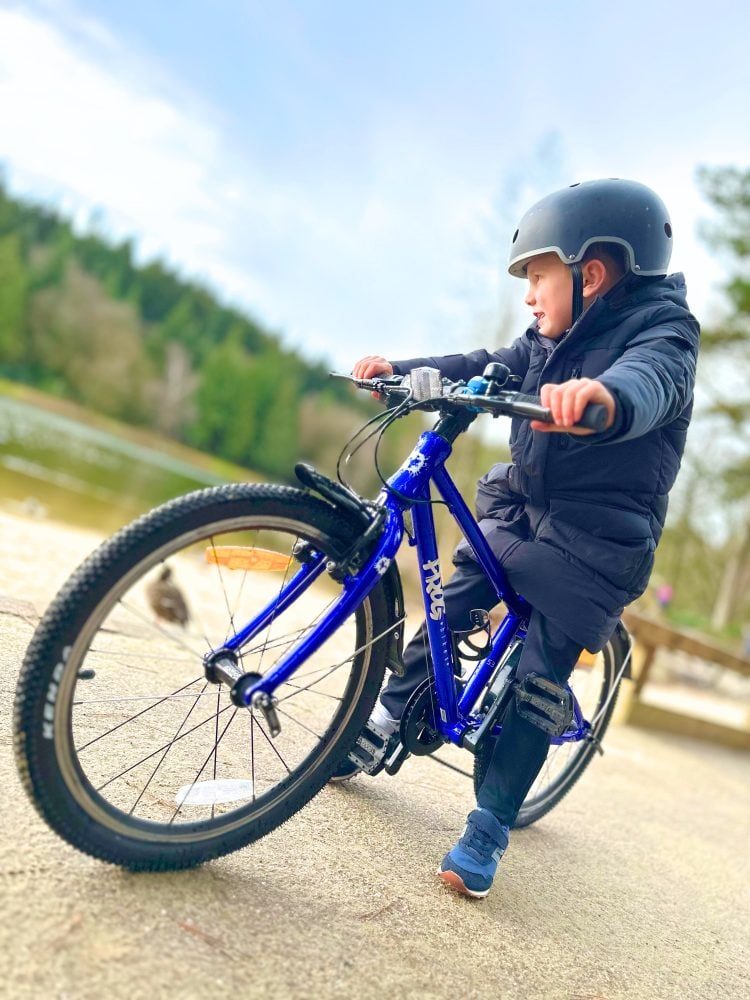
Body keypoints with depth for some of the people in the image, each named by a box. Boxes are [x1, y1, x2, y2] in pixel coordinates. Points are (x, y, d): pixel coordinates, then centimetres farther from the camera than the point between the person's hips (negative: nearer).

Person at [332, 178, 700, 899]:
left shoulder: (662, 332, -15)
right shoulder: (550, 340, 7)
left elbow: (651, 380, -37)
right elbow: (484, 369, 5)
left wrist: (605, 398, -60)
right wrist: (401, 370, -11)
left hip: (592, 546, -6)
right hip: (515, 512, 7)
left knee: (539, 682, -5)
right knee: (445, 616, 9)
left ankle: (487, 831, 9)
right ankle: (379, 726, 28)